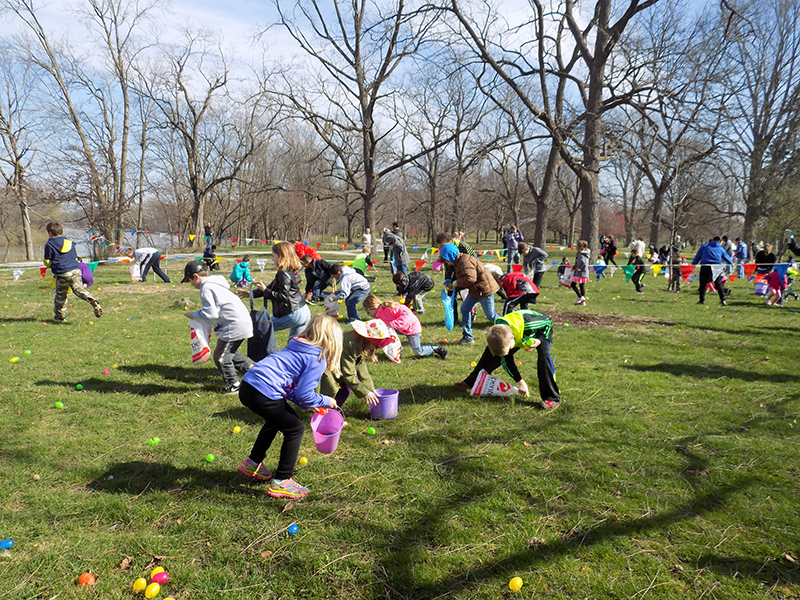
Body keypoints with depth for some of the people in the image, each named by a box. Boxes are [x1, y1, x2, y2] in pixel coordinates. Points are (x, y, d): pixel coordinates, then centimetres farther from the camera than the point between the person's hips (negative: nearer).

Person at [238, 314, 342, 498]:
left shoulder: (296, 348, 20)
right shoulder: (317, 359, -6)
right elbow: (305, 395, -12)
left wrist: (308, 404, 22)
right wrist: (325, 401, 7)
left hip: (248, 385, 10)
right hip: (264, 394, -10)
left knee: (277, 419, 33)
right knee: (295, 429, 5)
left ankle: (252, 464, 47)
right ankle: (281, 482, 10)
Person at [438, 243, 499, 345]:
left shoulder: (465, 261, -22)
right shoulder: (459, 262, 12)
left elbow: (470, 278, -32)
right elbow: (463, 281, 15)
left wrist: (455, 283, -22)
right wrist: (452, 284, -1)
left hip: (485, 290, -10)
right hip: (475, 291, 10)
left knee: (490, 315, -1)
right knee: (465, 309, 7)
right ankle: (467, 337, 13)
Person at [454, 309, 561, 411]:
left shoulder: (528, 324, -46)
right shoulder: (498, 335, -30)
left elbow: (548, 322, -24)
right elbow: (506, 361, -18)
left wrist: (539, 341, -36)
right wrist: (520, 381, -20)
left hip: (541, 330, -4)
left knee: (544, 355, -31)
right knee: (491, 353, 0)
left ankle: (552, 398, -24)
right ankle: (472, 381, 17)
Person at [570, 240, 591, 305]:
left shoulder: (581, 254, -18)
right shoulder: (586, 253, 14)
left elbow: (582, 261, -38)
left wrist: (579, 268, -25)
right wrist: (574, 267, 25)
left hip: (580, 273, -10)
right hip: (585, 273, 10)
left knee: (573, 285, -4)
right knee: (582, 286, 12)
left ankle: (580, 297, -7)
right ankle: (583, 301, 15)